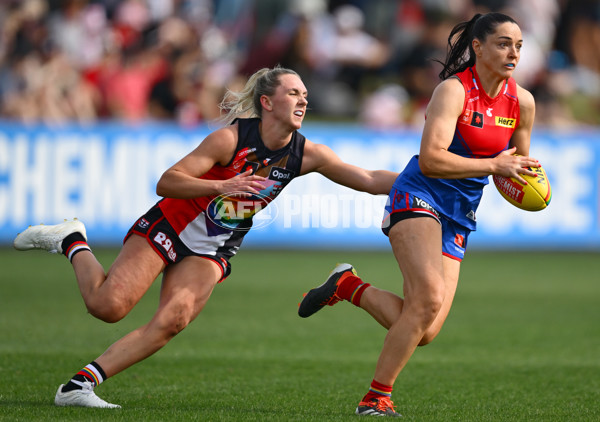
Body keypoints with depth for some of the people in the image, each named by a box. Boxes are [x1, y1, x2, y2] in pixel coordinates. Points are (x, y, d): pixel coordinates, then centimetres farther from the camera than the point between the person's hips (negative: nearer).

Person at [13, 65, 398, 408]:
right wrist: (221, 186, -39)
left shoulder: (306, 153, -5)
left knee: (172, 321, -21)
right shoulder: (231, 138, -21)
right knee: (108, 305, -18)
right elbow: (167, 183, -25)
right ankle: (71, 242, 12)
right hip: (171, 227, -5)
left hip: (211, 253, 5)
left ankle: (80, 384, -16)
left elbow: (369, 180, -1)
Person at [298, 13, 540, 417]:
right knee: (430, 298, -28)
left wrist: (526, 184, -3)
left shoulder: (522, 102, 4)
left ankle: (349, 286, 19)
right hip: (418, 198, -7)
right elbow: (431, 159, -26)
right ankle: (378, 397, -14)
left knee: (423, 332, -5)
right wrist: (493, 165, -27)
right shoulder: (454, 91, -15)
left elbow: (519, 165, 20)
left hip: (458, 219, 7)